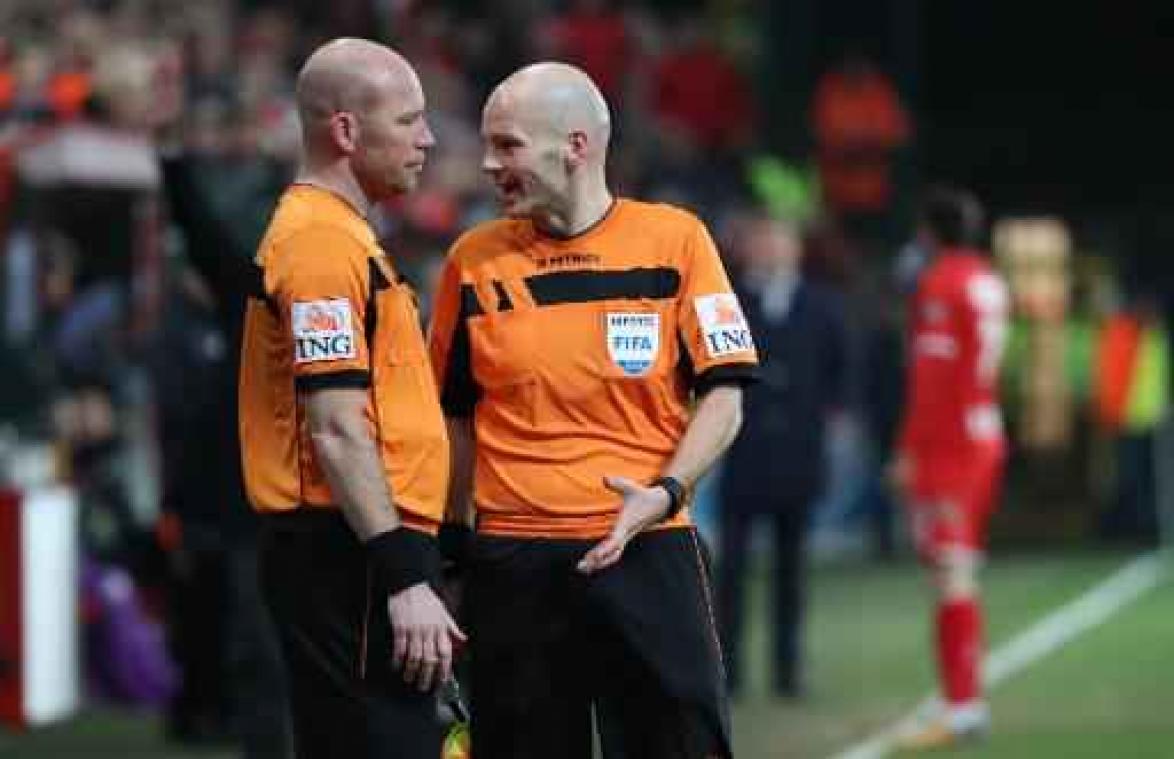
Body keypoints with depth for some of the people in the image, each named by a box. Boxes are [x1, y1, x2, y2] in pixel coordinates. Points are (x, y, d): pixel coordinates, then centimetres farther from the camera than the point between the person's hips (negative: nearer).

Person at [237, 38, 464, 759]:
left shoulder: (335, 233, 20)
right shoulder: (324, 243, -13)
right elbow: (336, 431, -19)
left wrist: (409, 562, 21)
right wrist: (404, 580, -21)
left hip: (350, 555, 11)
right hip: (349, 554, -11)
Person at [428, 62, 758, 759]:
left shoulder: (674, 238, 1)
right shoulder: (475, 260, 7)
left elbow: (722, 393, 1)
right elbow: (457, 414, 15)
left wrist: (665, 493, -14)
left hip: (648, 550, -2)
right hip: (512, 564, 2)